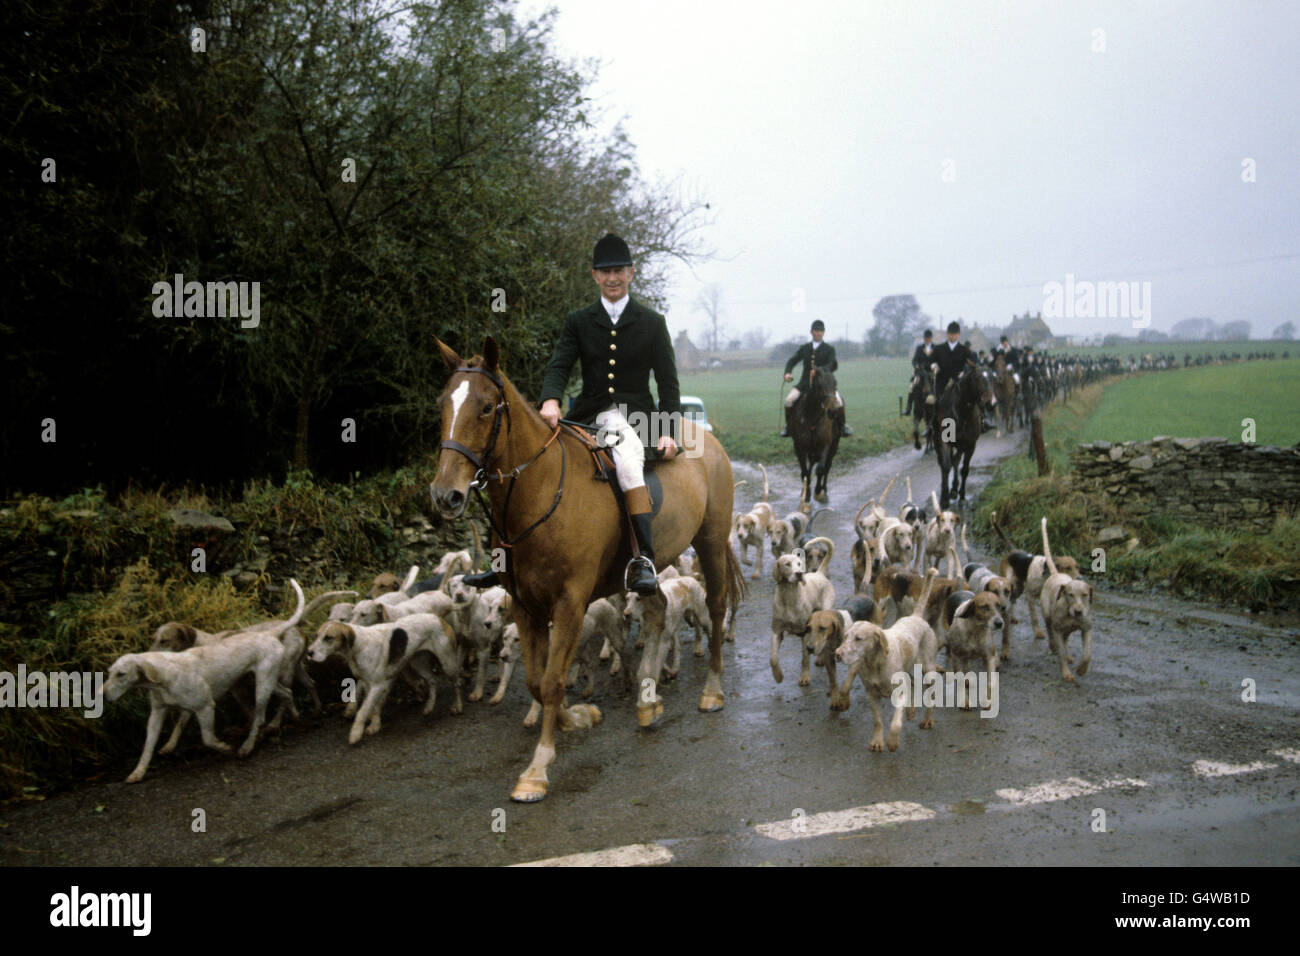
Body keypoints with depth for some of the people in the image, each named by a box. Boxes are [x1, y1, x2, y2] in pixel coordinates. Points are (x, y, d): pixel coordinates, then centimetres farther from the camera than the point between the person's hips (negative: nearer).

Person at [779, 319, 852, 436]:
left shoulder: (829, 349, 5)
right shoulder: (804, 348, 13)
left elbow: (833, 365, -9)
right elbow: (792, 360, 8)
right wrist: (787, 372, -14)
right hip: (805, 383, 2)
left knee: (838, 400, -26)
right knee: (789, 399, -20)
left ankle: (842, 425, -4)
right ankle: (789, 427, -2)